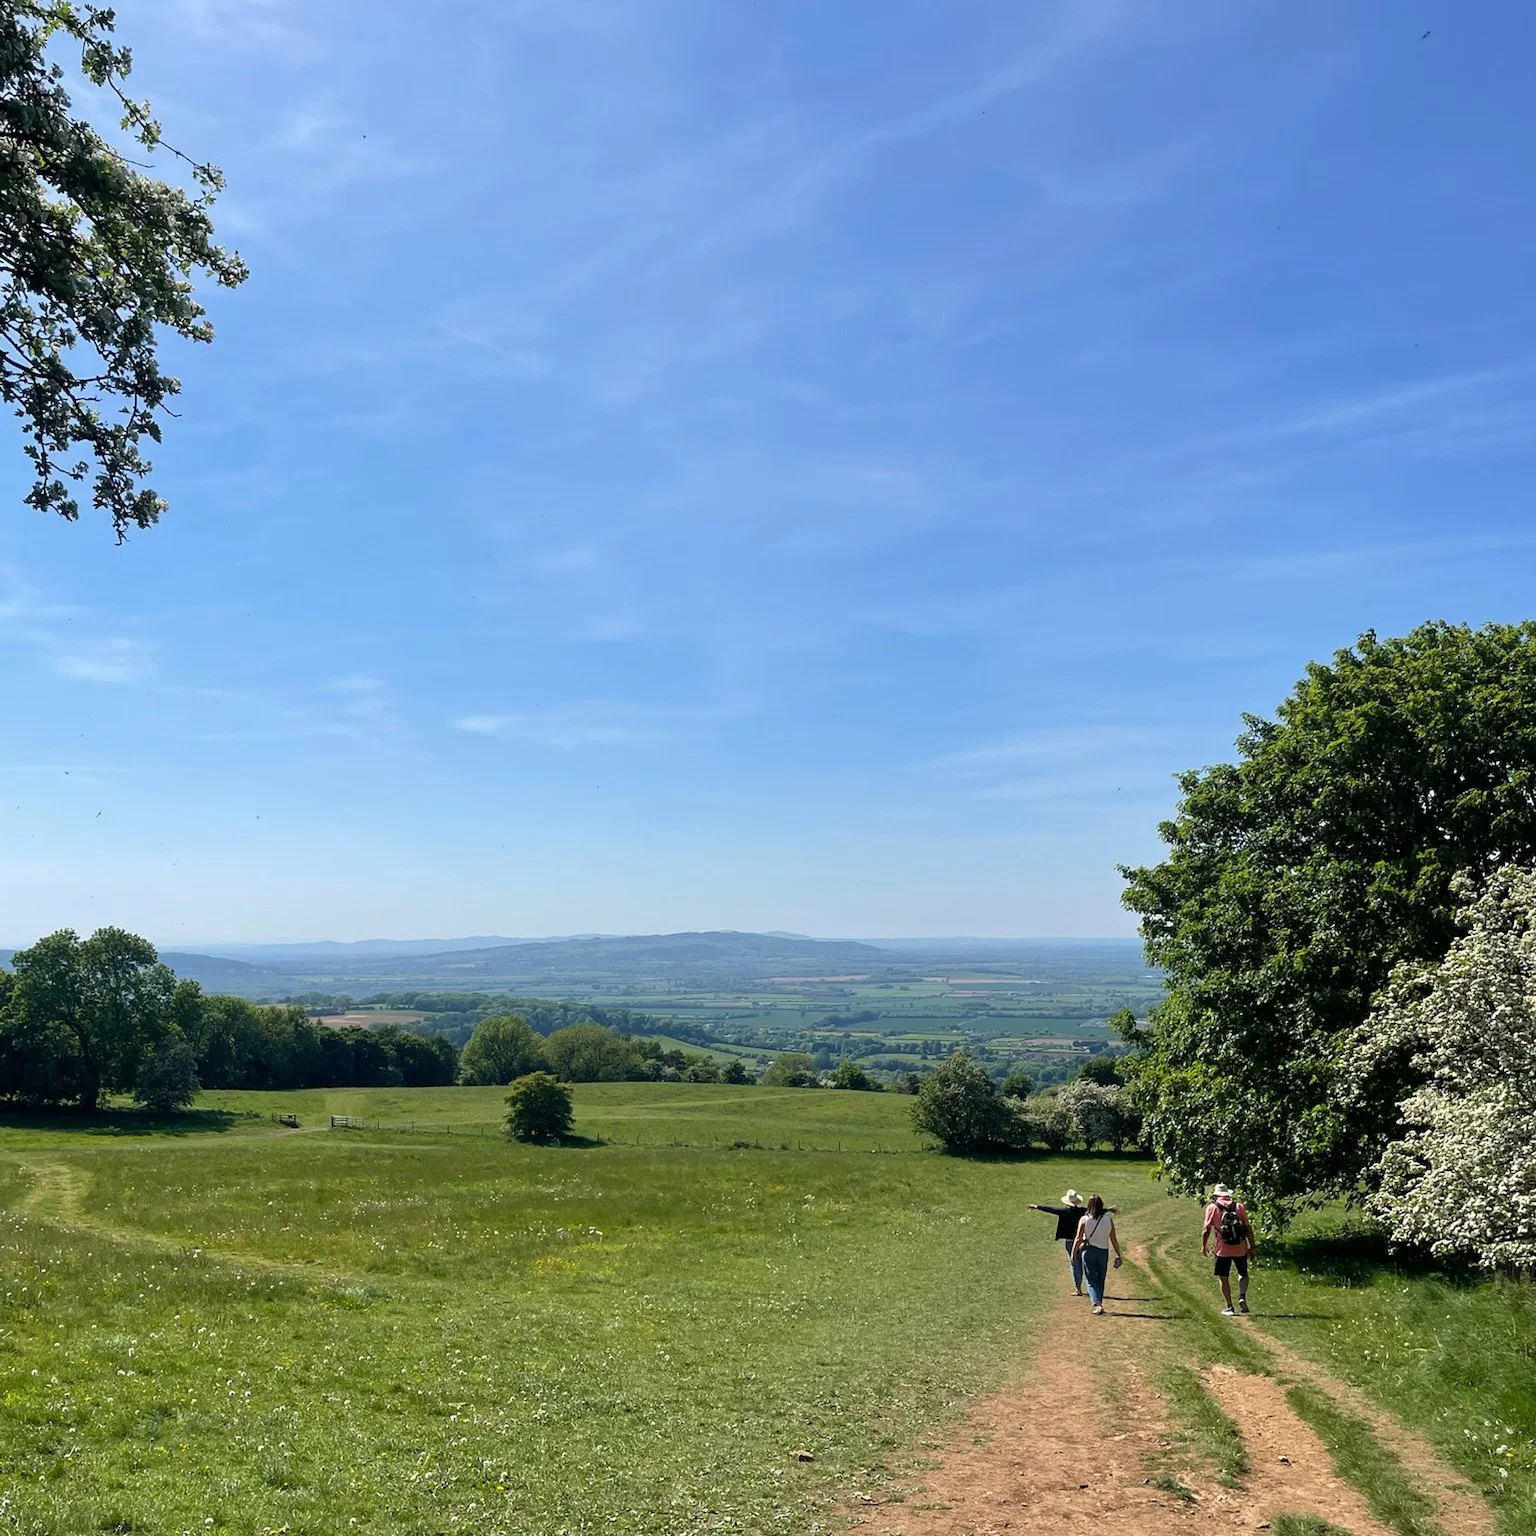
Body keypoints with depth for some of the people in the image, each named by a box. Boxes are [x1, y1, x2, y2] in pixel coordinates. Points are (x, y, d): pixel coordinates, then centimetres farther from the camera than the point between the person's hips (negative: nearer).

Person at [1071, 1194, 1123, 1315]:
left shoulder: (1084, 1220, -10)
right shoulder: (1108, 1219, -5)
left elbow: (1078, 1239, -9)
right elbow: (1114, 1239, -1)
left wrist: (1073, 1253, 1)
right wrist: (1118, 1254, 8)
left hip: (1088, 1251, -2)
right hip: (1103, 1252, 2)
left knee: (1091, 1281, 3)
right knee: (1100, 1280, 18)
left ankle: (1097, 1304, -14)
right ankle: (1099, 1304, 22)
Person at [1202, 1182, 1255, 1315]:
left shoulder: (1212, 1208, 0)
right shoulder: (1239, 1206, 6)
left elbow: (1207, 1229, -5)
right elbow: (1248, 1227, 3)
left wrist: (1204, 1246, 7)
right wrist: (1252, 1246, 9)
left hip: (1223, 1249, -2)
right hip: (1241, 1248, 2)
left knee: (1223, 1278, 11)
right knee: (1243, 1274, 21)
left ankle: (1229, 1307, 10)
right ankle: (1242, 1296, -1)